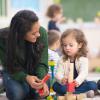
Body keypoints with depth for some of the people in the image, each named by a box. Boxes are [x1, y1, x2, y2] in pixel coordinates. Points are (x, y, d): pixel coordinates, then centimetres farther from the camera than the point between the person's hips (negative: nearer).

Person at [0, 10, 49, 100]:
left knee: (42, 92, -25)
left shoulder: (42, 32, -26)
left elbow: (42, 63, -19)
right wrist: (26, 78, -41)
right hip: (13, 72, -2)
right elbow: (10, 68, -21)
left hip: (34, 71, 2)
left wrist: (42, 80, -39)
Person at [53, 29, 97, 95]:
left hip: (79, 84, -1)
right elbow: (59, 73, -12)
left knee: (93, 85, -26)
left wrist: (77, 81, -47)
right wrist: (61, 79, -38)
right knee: (56, 86, -26)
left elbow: (83, 73, -24)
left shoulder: (83, 59, -8)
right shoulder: (62, 60, 0)